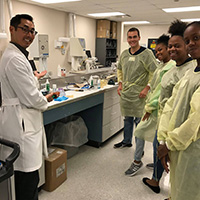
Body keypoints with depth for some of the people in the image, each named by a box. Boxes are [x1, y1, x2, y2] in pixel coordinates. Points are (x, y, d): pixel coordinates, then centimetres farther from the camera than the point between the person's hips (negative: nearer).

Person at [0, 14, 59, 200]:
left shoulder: (15, 55, 15)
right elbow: (31, 98, -19)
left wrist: (41, 97, 12)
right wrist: (46, 101, 1)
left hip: (22, 121, 11)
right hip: (22, 123, -11)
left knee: (24, 176, 20)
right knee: (28, 177, 0)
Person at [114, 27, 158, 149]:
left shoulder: (147, 53, -11)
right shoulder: (124, 54, 8)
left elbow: (155, 73, -12)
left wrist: (146, 89, -17)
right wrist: (120, 84, 11)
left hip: (139, 95, -6)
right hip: (125, 93, 6)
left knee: (139, 121, 2)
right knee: (127, 119, 19)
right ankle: (127, 141, 37)